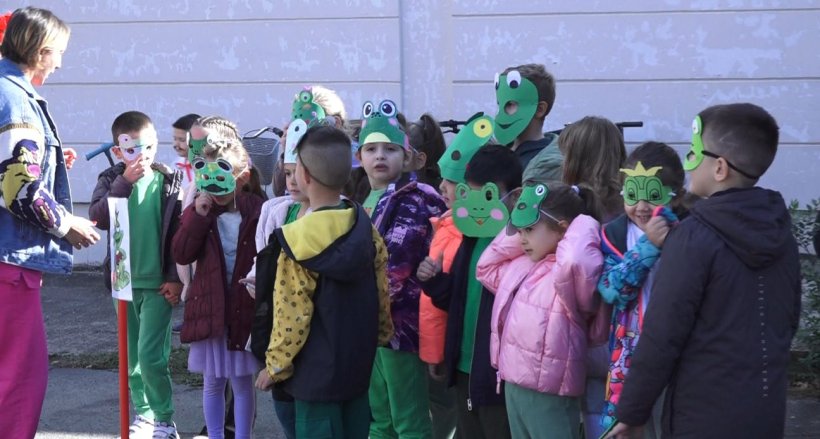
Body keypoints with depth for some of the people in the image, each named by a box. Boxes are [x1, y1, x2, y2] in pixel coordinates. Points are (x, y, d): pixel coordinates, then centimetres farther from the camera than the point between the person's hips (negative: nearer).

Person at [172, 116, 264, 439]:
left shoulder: (257, 211, -7)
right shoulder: (197, 212, 1)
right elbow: (182, 255, -11)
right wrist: (198, 215, -17)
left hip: (245, 307, -2)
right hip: (209, 308, 3)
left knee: (241, 381, 7)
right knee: (212, 382, 13)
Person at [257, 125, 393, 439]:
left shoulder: (297, 242, -18)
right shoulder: (367, 230, -1)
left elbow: (290, 315, -17)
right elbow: (382, 296, 5)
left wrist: (276, 365, -5)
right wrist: (382, 338, 19)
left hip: (316, 372, -6)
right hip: (360, 363, 6)